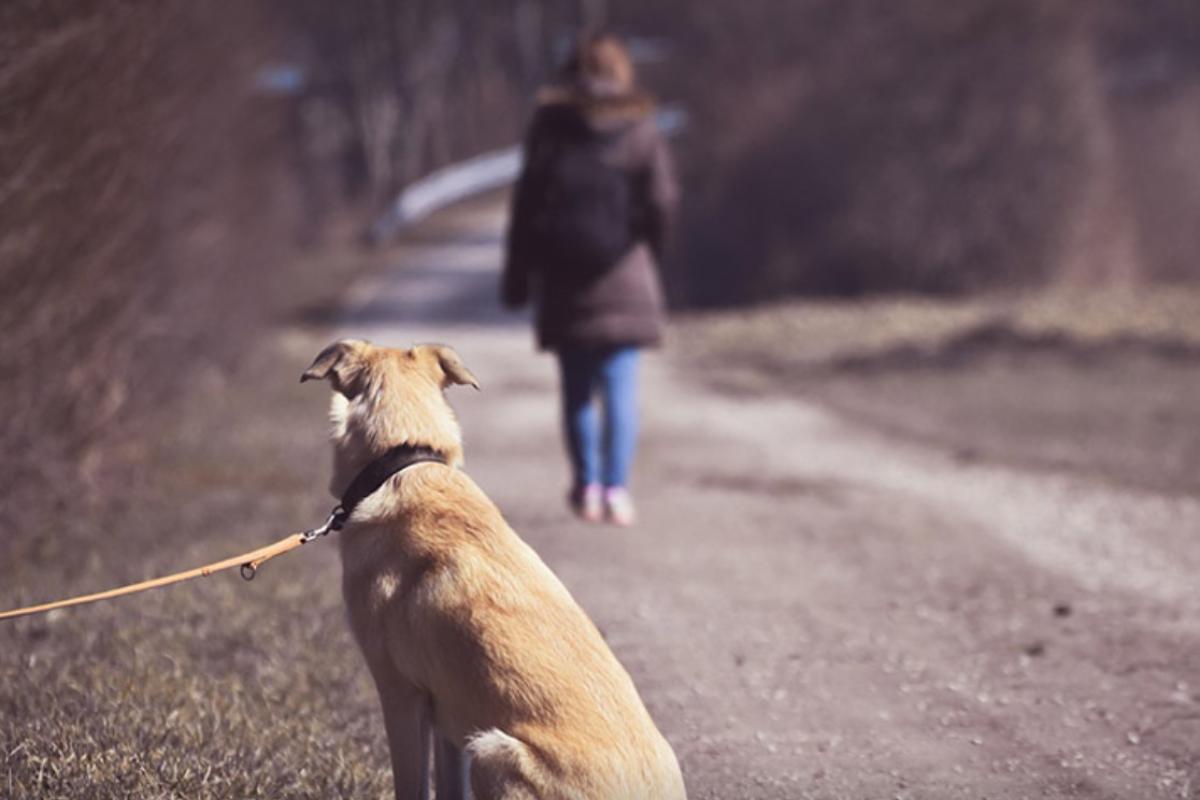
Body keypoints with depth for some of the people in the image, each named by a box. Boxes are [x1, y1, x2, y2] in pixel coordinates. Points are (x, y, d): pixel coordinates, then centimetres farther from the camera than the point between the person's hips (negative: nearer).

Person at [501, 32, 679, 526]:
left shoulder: (550, 129, 0)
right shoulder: (640, 132, 1)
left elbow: (528, 204, -3)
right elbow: (661, 202, -3)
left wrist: (517, 277, 2)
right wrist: (648, 254, 15)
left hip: (563, 275, 1)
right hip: (624, 276, 0)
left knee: (577, 388, 12)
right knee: (620, 387, 1)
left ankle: (587, 485, 14)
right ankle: (616, 488, -7)